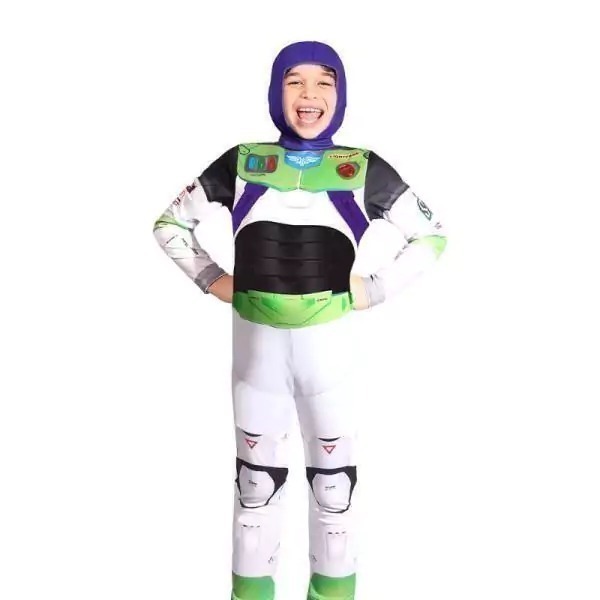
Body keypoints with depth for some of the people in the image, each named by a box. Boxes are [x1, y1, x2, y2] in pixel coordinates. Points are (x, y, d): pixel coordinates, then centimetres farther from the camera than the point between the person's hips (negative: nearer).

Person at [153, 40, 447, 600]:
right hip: (256, 342, 1)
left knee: (334, 475, 9)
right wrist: (213, 280, 1)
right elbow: (170, 224, 11)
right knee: (256, 476, 13)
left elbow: (430, 236, 6)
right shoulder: (242, 162, 1)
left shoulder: (363, 169, -1)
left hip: (328, 342, -1)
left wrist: (375, 289, -2)